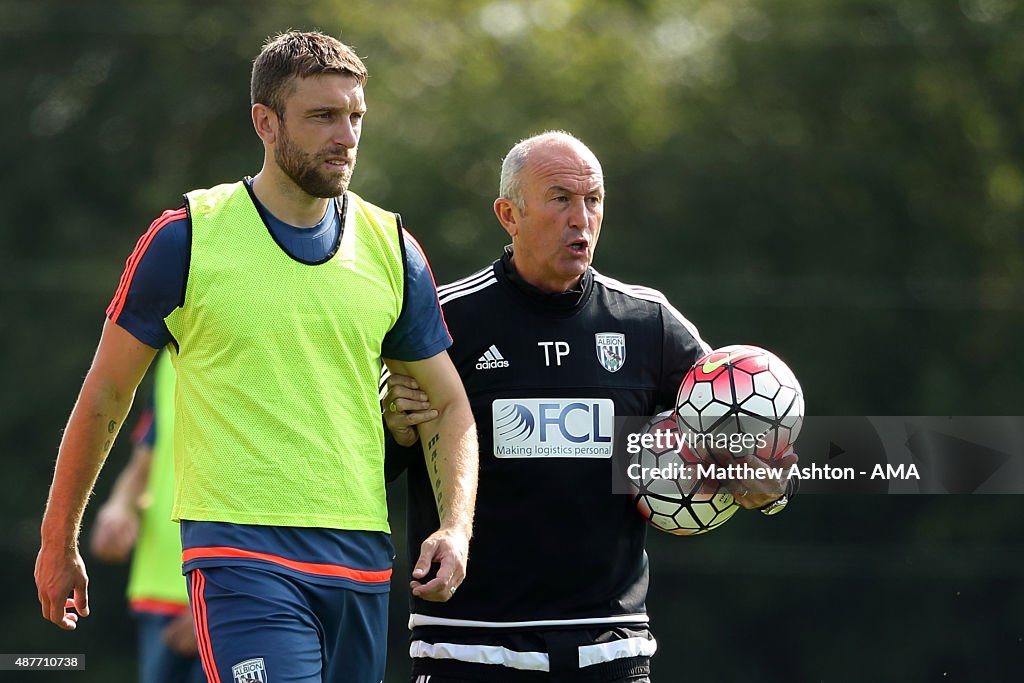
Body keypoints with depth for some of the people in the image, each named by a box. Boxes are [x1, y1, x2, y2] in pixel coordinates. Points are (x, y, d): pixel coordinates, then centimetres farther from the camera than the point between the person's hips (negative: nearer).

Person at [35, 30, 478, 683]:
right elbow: (106, 394, 6)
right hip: (240, 552, -5)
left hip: (363, 556, 5)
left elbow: (448, 405, 16)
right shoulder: (186, 238, -2)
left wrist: (456, 528, -1)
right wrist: (59, 543, 9)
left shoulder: (392, 249, 9)